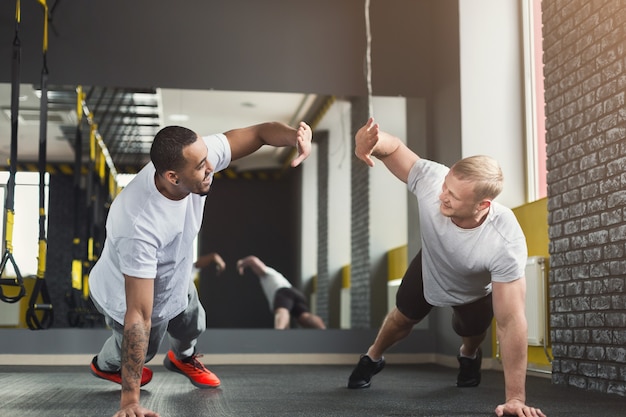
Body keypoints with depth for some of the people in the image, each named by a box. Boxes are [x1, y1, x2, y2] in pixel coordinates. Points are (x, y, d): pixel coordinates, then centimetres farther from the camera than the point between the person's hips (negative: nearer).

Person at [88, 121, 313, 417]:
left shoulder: (196, 157, -31)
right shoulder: (139, 227, -47)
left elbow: (260, 132, -22)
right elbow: (138, 316, -44)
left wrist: (296, 136, -46)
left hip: (175, 280, 5)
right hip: (126, 299, -5)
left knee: (191, 329, 31)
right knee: (143, 347, 26)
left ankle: (182, 358, 68)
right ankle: (106, 366, 62)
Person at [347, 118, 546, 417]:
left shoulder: (506, 244, -48)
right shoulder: (432, 179, -42)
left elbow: (510, 322, -43)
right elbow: (395, 148, -25)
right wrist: (373, 140, -53)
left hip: (474, 292, -2)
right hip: (429, 269, 2)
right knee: (402, 319, 19)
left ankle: (469, 357, 57)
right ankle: (371, 359, 52)